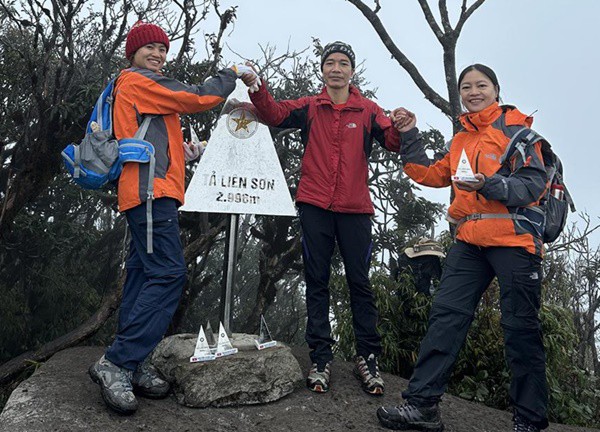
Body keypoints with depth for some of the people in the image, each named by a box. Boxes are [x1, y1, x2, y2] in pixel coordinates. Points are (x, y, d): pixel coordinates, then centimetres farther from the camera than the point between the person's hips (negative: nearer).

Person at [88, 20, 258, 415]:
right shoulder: (139, 82, -4)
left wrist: (179, 148, 12)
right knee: (168, 273, -16)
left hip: (146, 193, 11)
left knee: (143, 274, 6)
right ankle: (117, 363, -15)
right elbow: (198, 99, -9)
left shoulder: (129, 87, 28)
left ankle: (134, 365, 9)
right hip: (150, 191, -11)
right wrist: (234, 73, 3)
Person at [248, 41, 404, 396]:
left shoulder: (368, 110, 8)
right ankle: (321, 357, 14)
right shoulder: (309, 108, 9)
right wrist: (257, 88, -22)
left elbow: (393, 140, -4)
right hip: (315, 206, 1)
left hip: (355, 209, 0)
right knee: (317, 281, 4)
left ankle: (368, 357, 14)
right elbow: (275, 113, -5)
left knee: (359, 281, 3)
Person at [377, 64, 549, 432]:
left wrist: (488, 184, -25)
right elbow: (431, 175, 18)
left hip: (514, 239, -5)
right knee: (447, 314, -3)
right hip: (470, 241, 6)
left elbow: (534, 184, -9)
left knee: (521, 327, 1)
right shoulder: (462, 139, 21)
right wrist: (410, 135, 14)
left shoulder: (516, 128, 0)